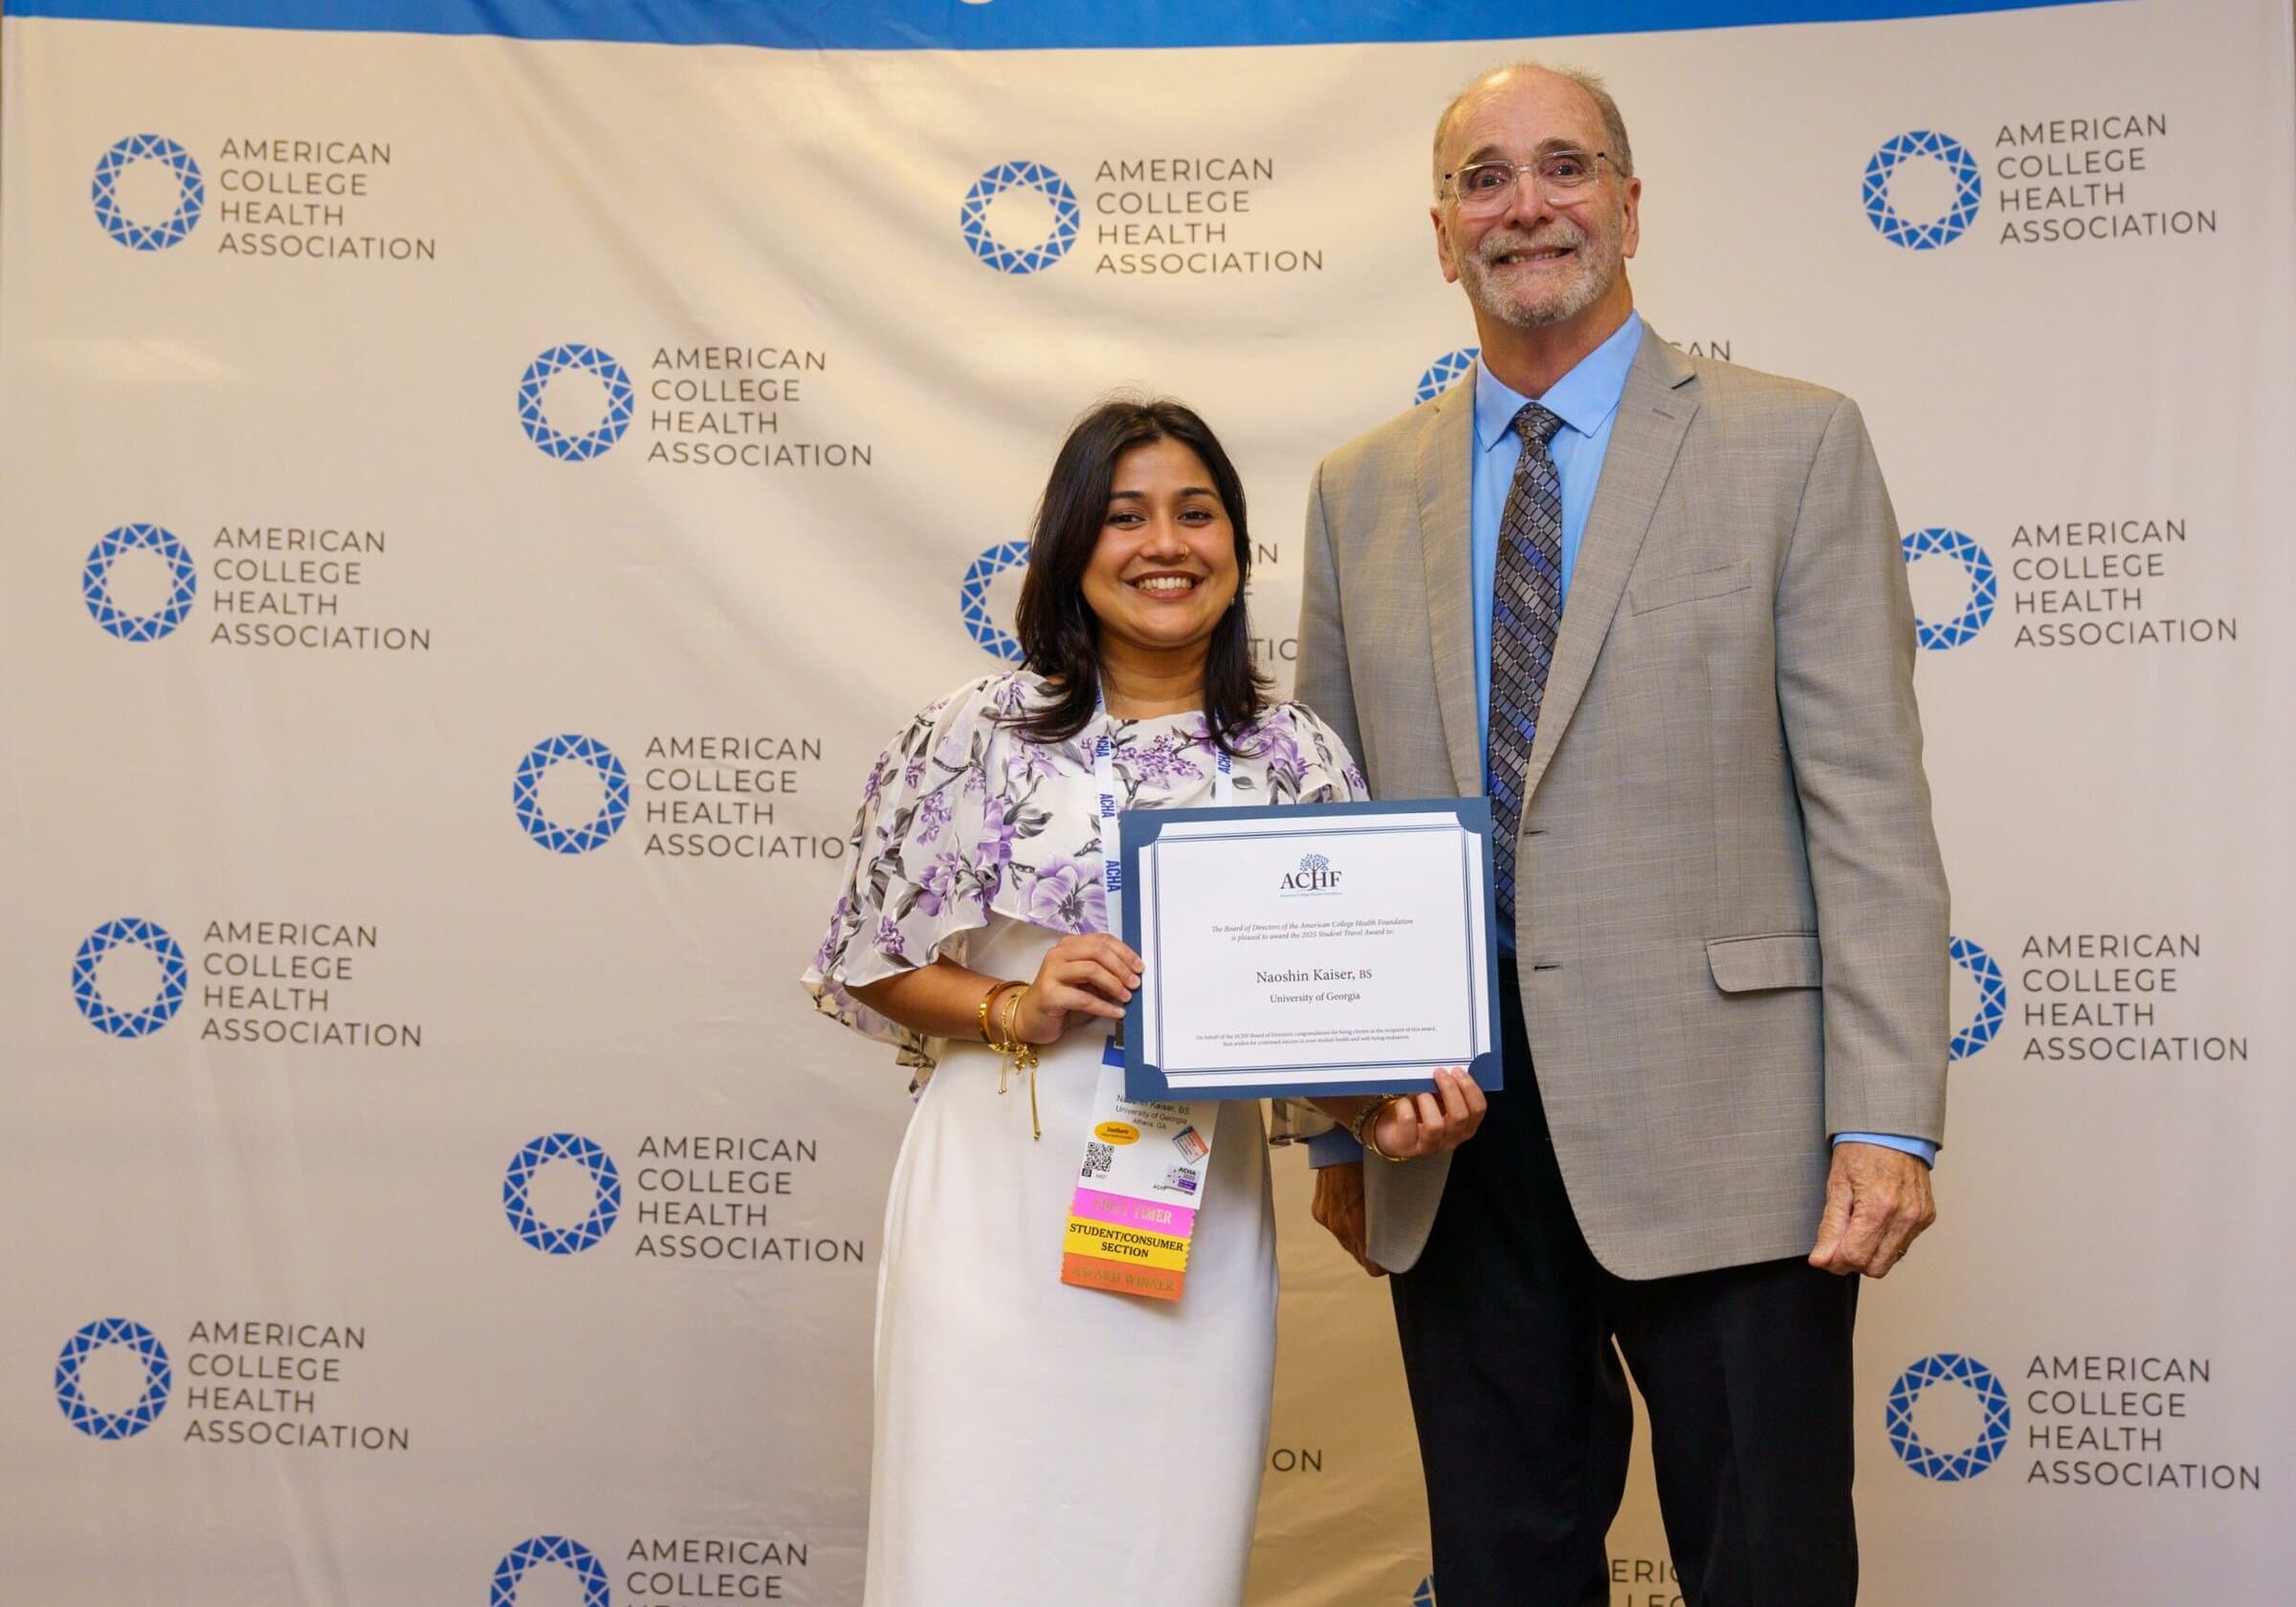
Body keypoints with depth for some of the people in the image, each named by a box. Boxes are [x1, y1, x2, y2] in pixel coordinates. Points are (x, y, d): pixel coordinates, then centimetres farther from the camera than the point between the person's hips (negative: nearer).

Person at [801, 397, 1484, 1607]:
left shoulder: (1300, 760, 4)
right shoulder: (981, 733, -1)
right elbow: (868, 964, 3)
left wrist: (1396, 1105, -12)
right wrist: (1010, 1009, -13)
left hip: (1195, 1219, 2)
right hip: (1000, 1199, -1)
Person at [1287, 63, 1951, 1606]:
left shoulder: (1794, 446, 2)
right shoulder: (1362, 493, 12)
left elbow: (1869, 803, -4)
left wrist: (1887, 1120, -11)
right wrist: (1333, 1123, 11)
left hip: (1718, 1130, -3)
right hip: (1451, 1141, 4)